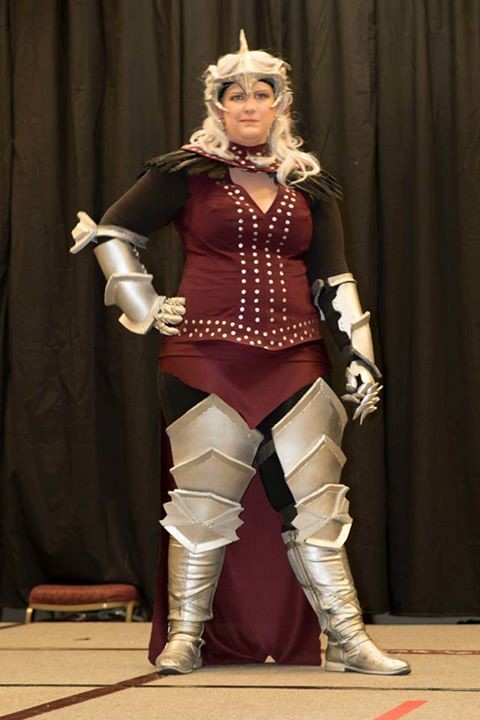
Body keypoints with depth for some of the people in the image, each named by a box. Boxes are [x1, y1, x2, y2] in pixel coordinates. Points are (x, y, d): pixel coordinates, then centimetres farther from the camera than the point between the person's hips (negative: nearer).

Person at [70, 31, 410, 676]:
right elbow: (112, 233, 8)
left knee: (316, 503, 1)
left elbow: (335, 282, 14)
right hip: (206, 362, -3)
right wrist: (144, 309, 1)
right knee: (202, 502, 0)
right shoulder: (187, 173, 4)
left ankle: (347, 640, 4)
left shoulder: (309, 187, 14)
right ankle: (185, 639, 10)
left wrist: (361, 356, 7)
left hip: (295, 364, 3)